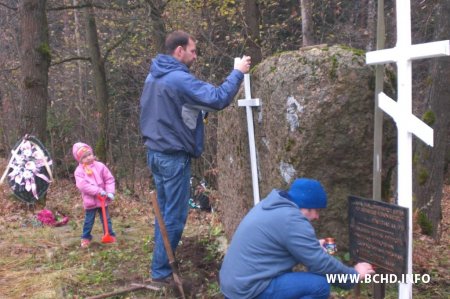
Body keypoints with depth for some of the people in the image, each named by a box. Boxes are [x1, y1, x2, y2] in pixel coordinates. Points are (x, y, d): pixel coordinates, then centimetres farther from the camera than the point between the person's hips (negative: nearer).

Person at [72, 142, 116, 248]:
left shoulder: (100, 166, -1)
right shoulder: (79, 171, -8)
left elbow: (109, 179, 1)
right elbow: (83, 185, -20)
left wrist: (110, 192, -13)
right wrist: (98, 191, -27)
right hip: (90, 201, -2)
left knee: (106, 219, 11)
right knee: (88, 221, 7)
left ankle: (111, 236, 20)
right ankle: (86, 238, 21)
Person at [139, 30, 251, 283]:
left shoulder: (154, 76, 10)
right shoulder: (180, 79, -20)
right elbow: (218, 99, -24)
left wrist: (198, 112, 15)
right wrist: (238, 73, -13)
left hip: (155, 152, 9)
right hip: (174, 156, -9)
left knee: (165, 211, 18)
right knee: (174, 216, 0)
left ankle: (162, 261, 27)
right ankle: (161, 271, 7)